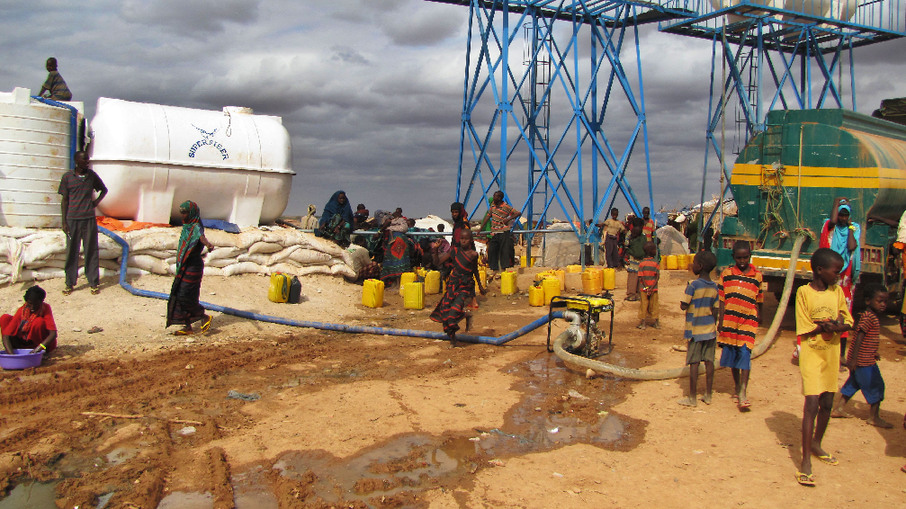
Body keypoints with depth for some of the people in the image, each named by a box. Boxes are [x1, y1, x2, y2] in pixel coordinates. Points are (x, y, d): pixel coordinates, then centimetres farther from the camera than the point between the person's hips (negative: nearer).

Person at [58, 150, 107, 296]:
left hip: (89, 219, 1)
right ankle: (70, 283, 15)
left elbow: (104, 190, 22)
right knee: (72, 252, 5)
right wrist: (64, 221, 0)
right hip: (72, 219, -1)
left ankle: (94, 283, 11)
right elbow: (64, 200, 3)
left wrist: (97, 201, 4)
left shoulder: (92, 175, 5)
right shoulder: (67, 177, 1)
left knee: (91, 251, 4)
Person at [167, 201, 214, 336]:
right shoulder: (187, 226, 12)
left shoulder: (196, 227, -16)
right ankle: (188, 326, 15)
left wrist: (208, 244, -62)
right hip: (184, 267, 9)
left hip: (193, 267, -9)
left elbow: (201, 236, -41)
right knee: (179, 296, 9)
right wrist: (179, 248, 55)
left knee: (184, 297, -10)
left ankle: (205, 317, 7)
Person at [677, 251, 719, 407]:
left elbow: (683, 306, -14)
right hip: (710, 329, 6)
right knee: (709, 361, 9)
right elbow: (715, 310, 7)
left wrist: (686, 291, 1)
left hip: (695, 329, -5)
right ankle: (708, 395, 16)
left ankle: (692, 398, 5)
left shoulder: (693, 285, -15)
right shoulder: (714, 287, 3)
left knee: (694, 362, -1)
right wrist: (714, 327, 18)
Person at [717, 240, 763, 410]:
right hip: (730, 320, 1)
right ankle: (736, 385, 29)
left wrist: (759, 316, 23)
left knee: (744, 353, -11)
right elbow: (721, 299, 4)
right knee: (731, 353, 10)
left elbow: (759, 299, 16)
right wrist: (720, 321, 1)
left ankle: (743, 393, -11)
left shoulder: (757, 275, 4)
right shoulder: (726, 273, 3)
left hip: (748, 320, -1)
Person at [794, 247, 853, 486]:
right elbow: (805, 329, -11)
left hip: (832, 353, 6)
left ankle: (816, 444, 37)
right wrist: (827, 326, -20)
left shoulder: (837, 291, 4)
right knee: (812, 402, -11)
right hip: (812, 353, -5)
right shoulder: (804, 292, -10)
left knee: (827, 403, 15)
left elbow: (847, 322, 3)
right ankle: (806, 460, -8)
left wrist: (835, 326, -16)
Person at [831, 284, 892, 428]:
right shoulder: (868, 317, -20)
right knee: (875, 386, 1)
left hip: (859, 360, 10)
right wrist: (854, 359, -26)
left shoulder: (871, 316, 11)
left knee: (853, 383, 18)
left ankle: (839, 408, 24)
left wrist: (873, 352, 32)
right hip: (864, 361, -10)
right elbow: (859, 338, -24)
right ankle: (874, 417, 11)